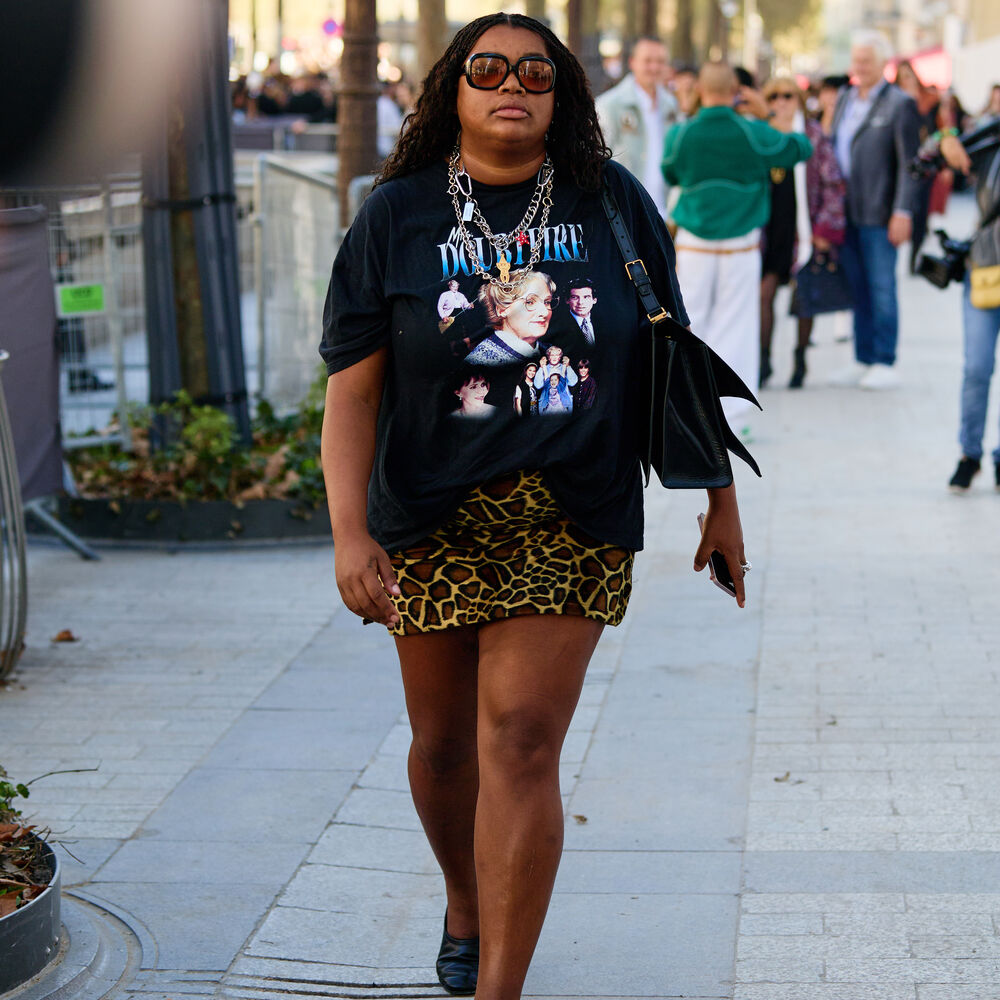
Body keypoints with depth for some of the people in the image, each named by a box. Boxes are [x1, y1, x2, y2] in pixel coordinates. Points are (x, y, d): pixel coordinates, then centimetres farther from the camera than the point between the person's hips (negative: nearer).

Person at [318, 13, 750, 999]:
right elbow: (351, 388, -5)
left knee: (520, 743, -11)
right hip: (431, 522, 1)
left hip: (573, 524, -1)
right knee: (444, 744, 12)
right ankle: (464, 903, 43)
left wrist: (720, 501, 11)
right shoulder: (395, 215, -1)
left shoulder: (613, 205, 2)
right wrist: (349, 529, -16)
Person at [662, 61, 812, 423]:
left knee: (690, 324, 10)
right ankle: (727, 413, 4)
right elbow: (802, 148, 6)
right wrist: (766, 116, 13)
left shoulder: (680, 134, -7)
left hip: (694, 245, 1)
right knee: (735, 326, 4)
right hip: (741, 244, -1)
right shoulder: (754, 134, -9)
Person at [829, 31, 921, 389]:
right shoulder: (844, 99, 14)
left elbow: (908, 164, -9)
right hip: (845, 212, 6)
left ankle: (885, 364, 4)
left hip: (878, 215, -6)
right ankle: (863, 360, 17)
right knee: (858, 289, 10)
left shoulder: (900, 104, -6)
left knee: (881, 288, -2)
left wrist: (903, 212, -15)